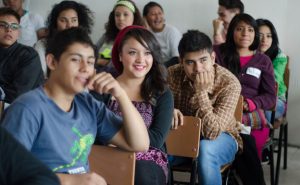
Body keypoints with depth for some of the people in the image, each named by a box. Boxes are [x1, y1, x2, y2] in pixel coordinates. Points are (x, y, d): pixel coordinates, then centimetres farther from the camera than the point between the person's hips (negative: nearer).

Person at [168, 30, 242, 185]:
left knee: (206, 149, -38)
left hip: (221, 138, -3)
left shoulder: (230, 84, -23)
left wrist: (201, 92, -34)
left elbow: (212, 132, -29)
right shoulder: (172, 74, -10)